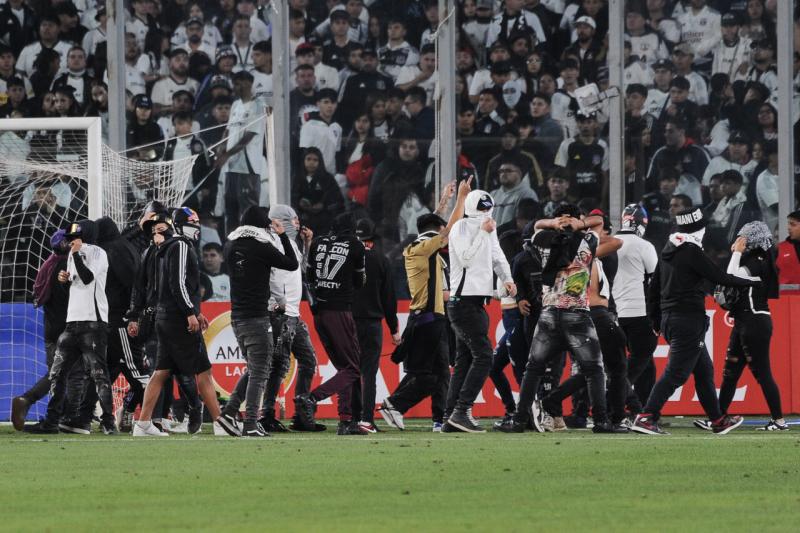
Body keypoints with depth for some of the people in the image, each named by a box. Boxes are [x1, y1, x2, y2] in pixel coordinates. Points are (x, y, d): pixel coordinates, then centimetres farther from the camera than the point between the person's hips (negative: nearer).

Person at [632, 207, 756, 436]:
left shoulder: (668, 252, 12)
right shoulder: (692, 252, -13)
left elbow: (654, 288, 16)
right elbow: (721, 278, -10)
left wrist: (657, 321, 21)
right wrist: (752, 282, 2)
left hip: (669, 320, 9)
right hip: (689, 320, -9)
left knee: (704, 370, 18)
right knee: (676, 373, -11)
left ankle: (718, 420, 24)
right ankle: (646, 417, -19)